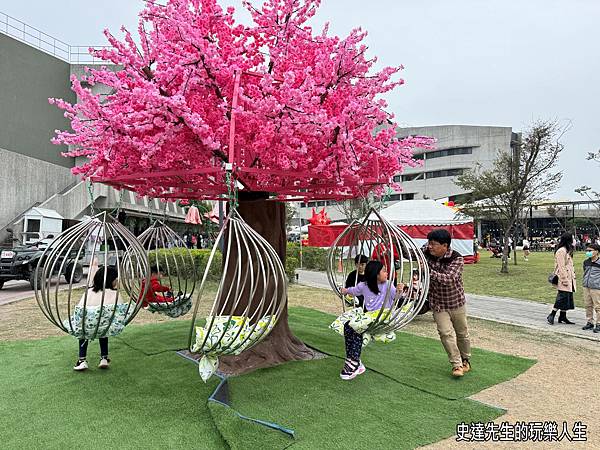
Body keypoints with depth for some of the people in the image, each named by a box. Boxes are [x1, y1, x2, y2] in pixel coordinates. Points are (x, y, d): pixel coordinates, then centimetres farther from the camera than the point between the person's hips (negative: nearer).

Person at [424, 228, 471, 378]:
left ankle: (466, 360, 38)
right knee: (446, 333, -10)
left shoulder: (457, 259, -23)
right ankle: (456, 364, 2)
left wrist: (427, 270, -40)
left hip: (456, 303, -1)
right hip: (437, 304, 1)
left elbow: (447, 279, -35)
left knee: (462, 333, 16)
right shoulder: (427, 255, -11)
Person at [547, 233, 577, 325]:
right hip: (564, 277, -10)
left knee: (568, 297, 11)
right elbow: (561, 267, -18)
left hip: (569, 278, 10)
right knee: (562, 297, -10)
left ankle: (563, 317, 17)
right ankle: (551, 315, -4)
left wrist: (572, 277, 18)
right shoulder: (561, 251, -14)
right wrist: (564, 279, -20)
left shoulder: (568, 250, 17)